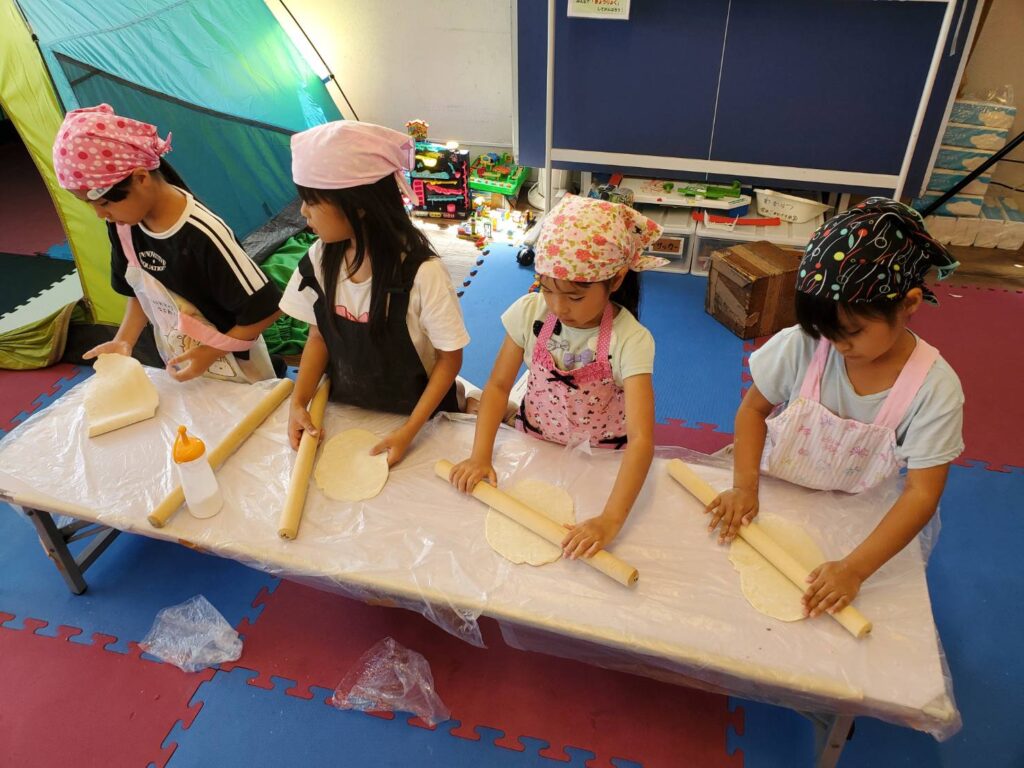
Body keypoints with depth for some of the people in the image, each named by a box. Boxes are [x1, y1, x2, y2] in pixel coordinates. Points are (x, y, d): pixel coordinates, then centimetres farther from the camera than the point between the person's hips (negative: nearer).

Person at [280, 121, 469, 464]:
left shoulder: (422, 272, -27)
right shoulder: (320, 259, -12)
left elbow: (449, 358, -17)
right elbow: (319, 336, 1)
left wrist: (409, 431, -22)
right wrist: (299, 402, -11)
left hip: (415, 416, -4)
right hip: (345, 413, 5)